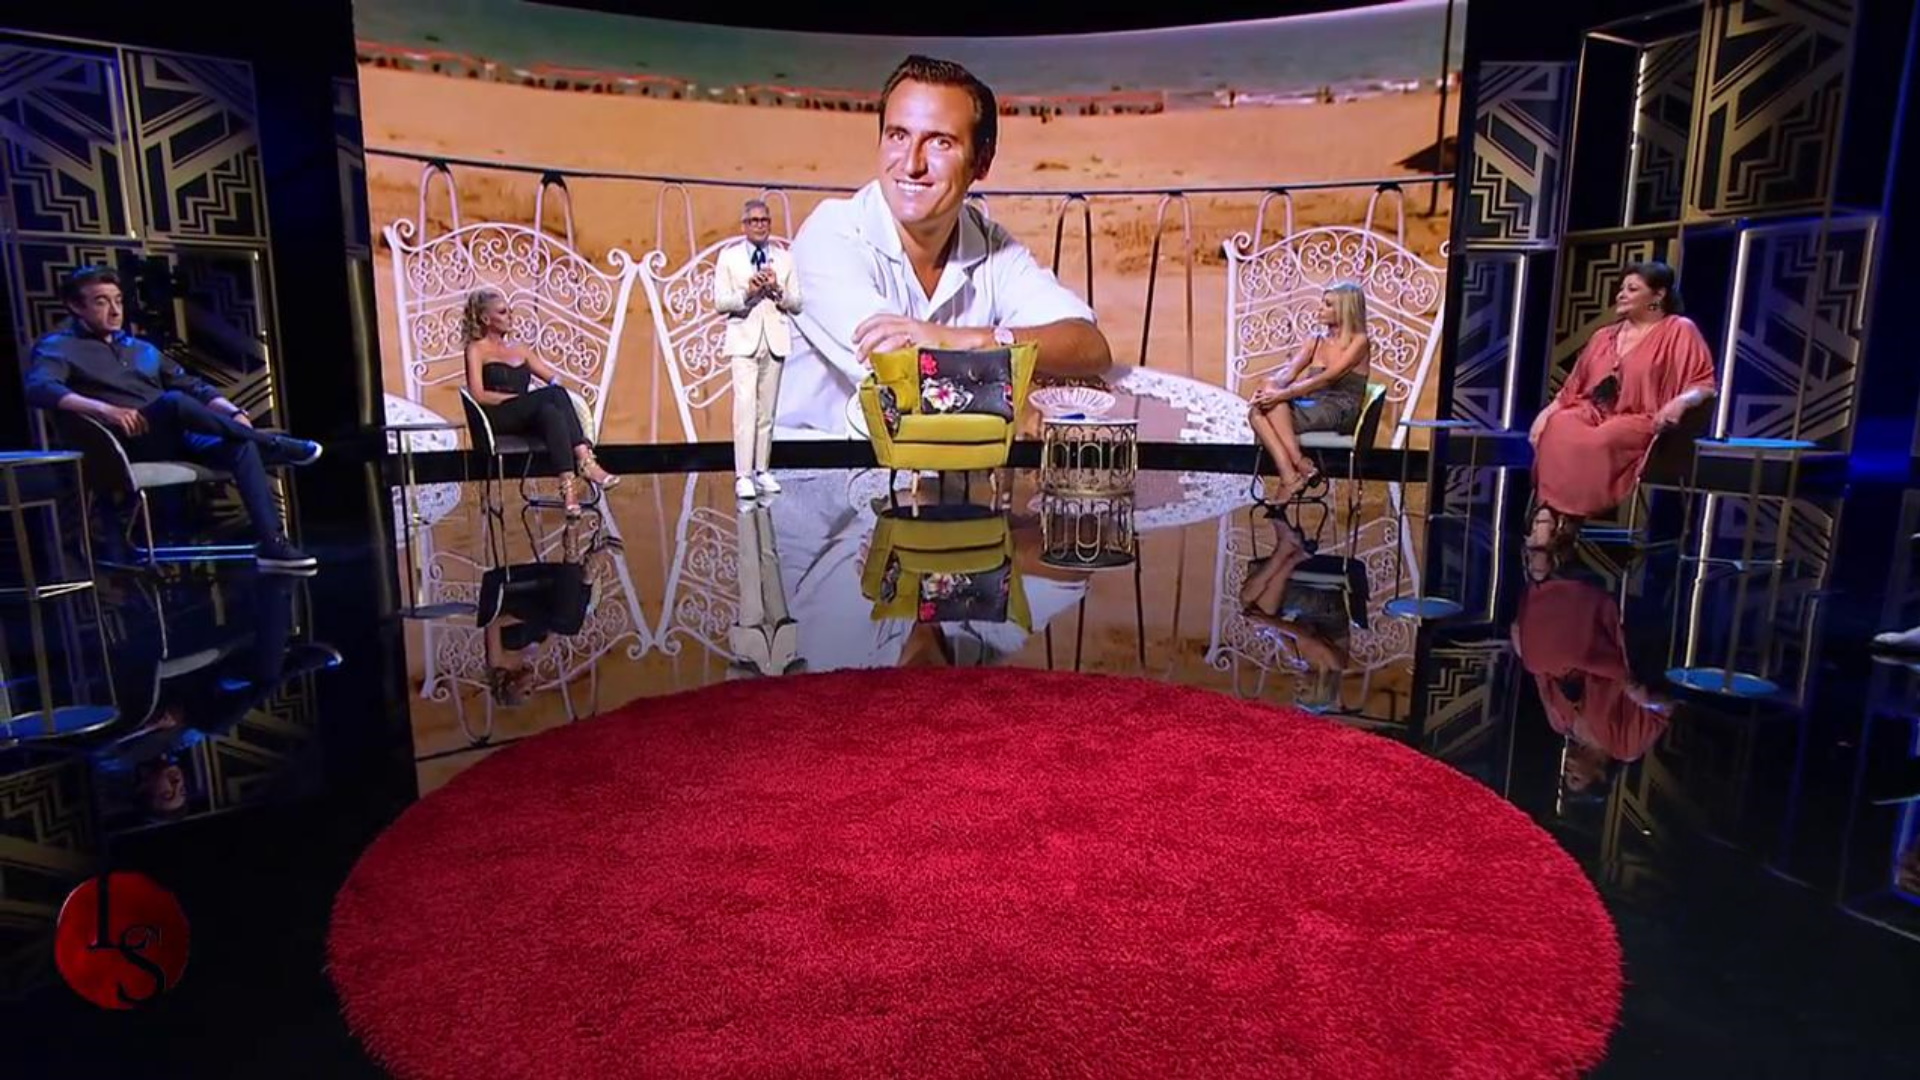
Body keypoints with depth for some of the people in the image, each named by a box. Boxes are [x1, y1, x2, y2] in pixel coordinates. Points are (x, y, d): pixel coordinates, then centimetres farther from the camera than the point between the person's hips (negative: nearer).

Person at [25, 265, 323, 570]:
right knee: (175, 401, -35)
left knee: (240, 445, -24)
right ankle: (272, 445, -17)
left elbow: (193, 386, 23)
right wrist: (105, 410, -29)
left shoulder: (141, 349, 25)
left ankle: (273, 544, -32)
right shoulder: (58, 347, 6)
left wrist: (233, 412, 2)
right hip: (122, 445, -6)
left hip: (176, 437, 6)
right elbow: (39, 388, -13)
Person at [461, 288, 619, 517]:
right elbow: (479, 395, -4)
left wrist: (556, 388, -3)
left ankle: (568, 483, -53)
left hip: (528, 420, 4)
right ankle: (585, 462, -47)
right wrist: (518, 397, -11)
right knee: (554, 394, -31)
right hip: (498, 419, -4)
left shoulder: (518, 350, 27)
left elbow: (554, 378, 21)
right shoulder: (477, 350, 10)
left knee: (550, 411, -34)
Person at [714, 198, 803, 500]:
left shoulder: (784, 258, 11)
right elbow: (720, 302, -1)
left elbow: (797, 305, 7)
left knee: (767, 410, 6)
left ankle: (761, 471, 13)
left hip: (775, 339, 3)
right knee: (745, 407, -13)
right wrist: (747, 293, -17)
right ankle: (743, 476, -14)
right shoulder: (728, 256, 6)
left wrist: (777, 289, -10)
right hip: (744, 339, -3)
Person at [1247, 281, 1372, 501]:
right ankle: (1291, 476, -36)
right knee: (1257, 412, -22)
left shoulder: (1358, 341, -2)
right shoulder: (1316, 340, 18)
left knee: (1274, 405, -26)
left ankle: (1298, 468, -29)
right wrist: (1270, 386, -19)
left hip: (1340, 413, -6)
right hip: (1311, 406, 6)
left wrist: (1282, 394, -25)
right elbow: (1289, 371, 4)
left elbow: (1325, 379, -16)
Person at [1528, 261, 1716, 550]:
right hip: (1591, 413, 5)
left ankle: (1561, 524, -30)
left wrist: (1680, 402, -24)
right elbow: (1575, 385, 22)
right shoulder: (1604, 335, 23)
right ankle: (1548, 521, -37)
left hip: (1638, 421, -4)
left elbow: (1705, 384, -2)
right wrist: (1547, 411, 4)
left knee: (1594, 444, -37)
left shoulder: (1680, 331, 5)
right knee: (1558, 429, -31)